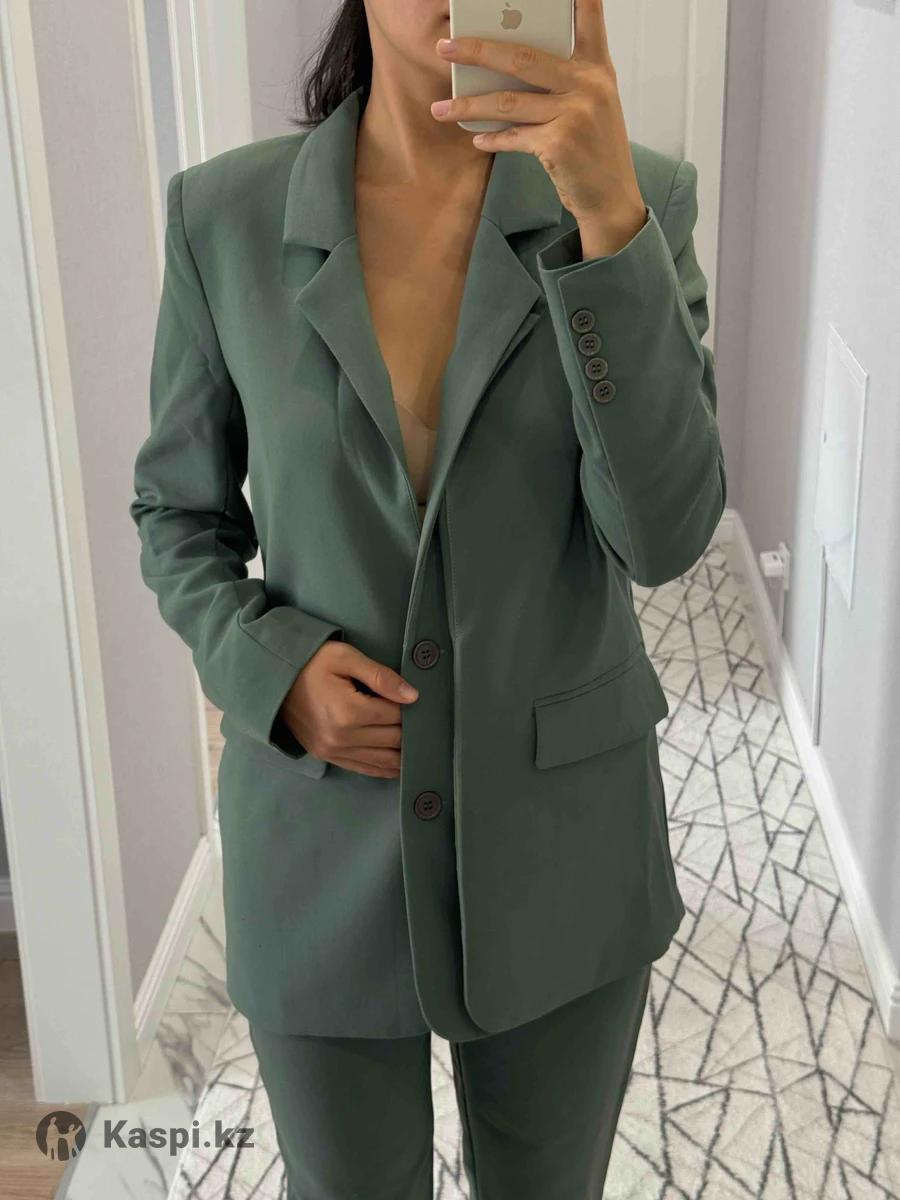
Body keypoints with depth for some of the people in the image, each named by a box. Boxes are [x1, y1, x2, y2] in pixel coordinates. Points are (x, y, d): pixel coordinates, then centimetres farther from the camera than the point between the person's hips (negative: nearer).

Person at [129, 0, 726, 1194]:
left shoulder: (645, 200, -9)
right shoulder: (223, 215, -8)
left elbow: (662, 532, -19)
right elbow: (180, 513, 3)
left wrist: (610, 213, -30)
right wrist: (269, 667, -16)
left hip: (560, 840, 1)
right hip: (321, 844, 0)